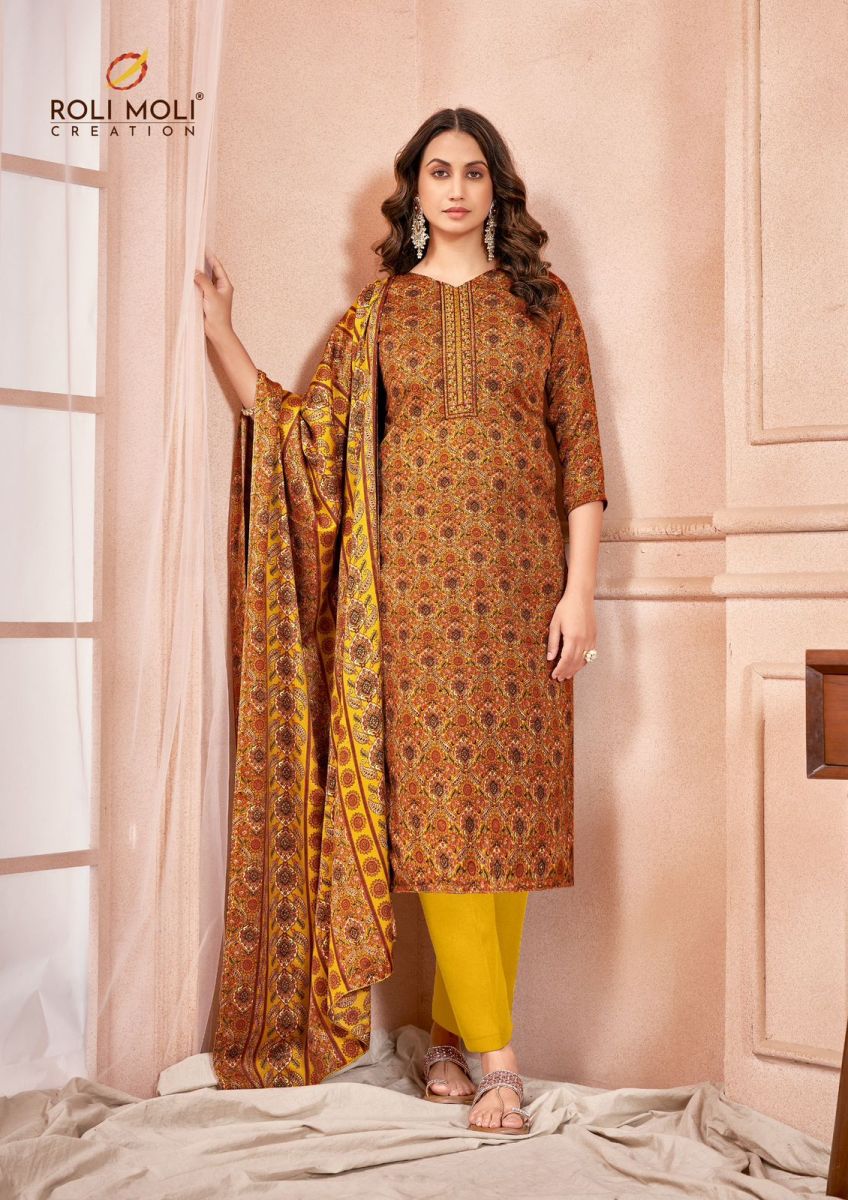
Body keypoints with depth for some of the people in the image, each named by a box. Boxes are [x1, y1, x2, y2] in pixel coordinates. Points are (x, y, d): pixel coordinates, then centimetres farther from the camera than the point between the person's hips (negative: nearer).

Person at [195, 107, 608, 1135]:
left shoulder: (541, 299, 11)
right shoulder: (376, 310, 14)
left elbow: (579, 450, 6)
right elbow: (304, 429, 10)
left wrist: (579, 589, -3)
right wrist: (220, 332, 5)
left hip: (522, 577, 1)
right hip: (418, 576, 0)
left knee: (513, 793, 0)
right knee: (441, 795, -7)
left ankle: (450, 1029, 14)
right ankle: (494, 1056, -1)